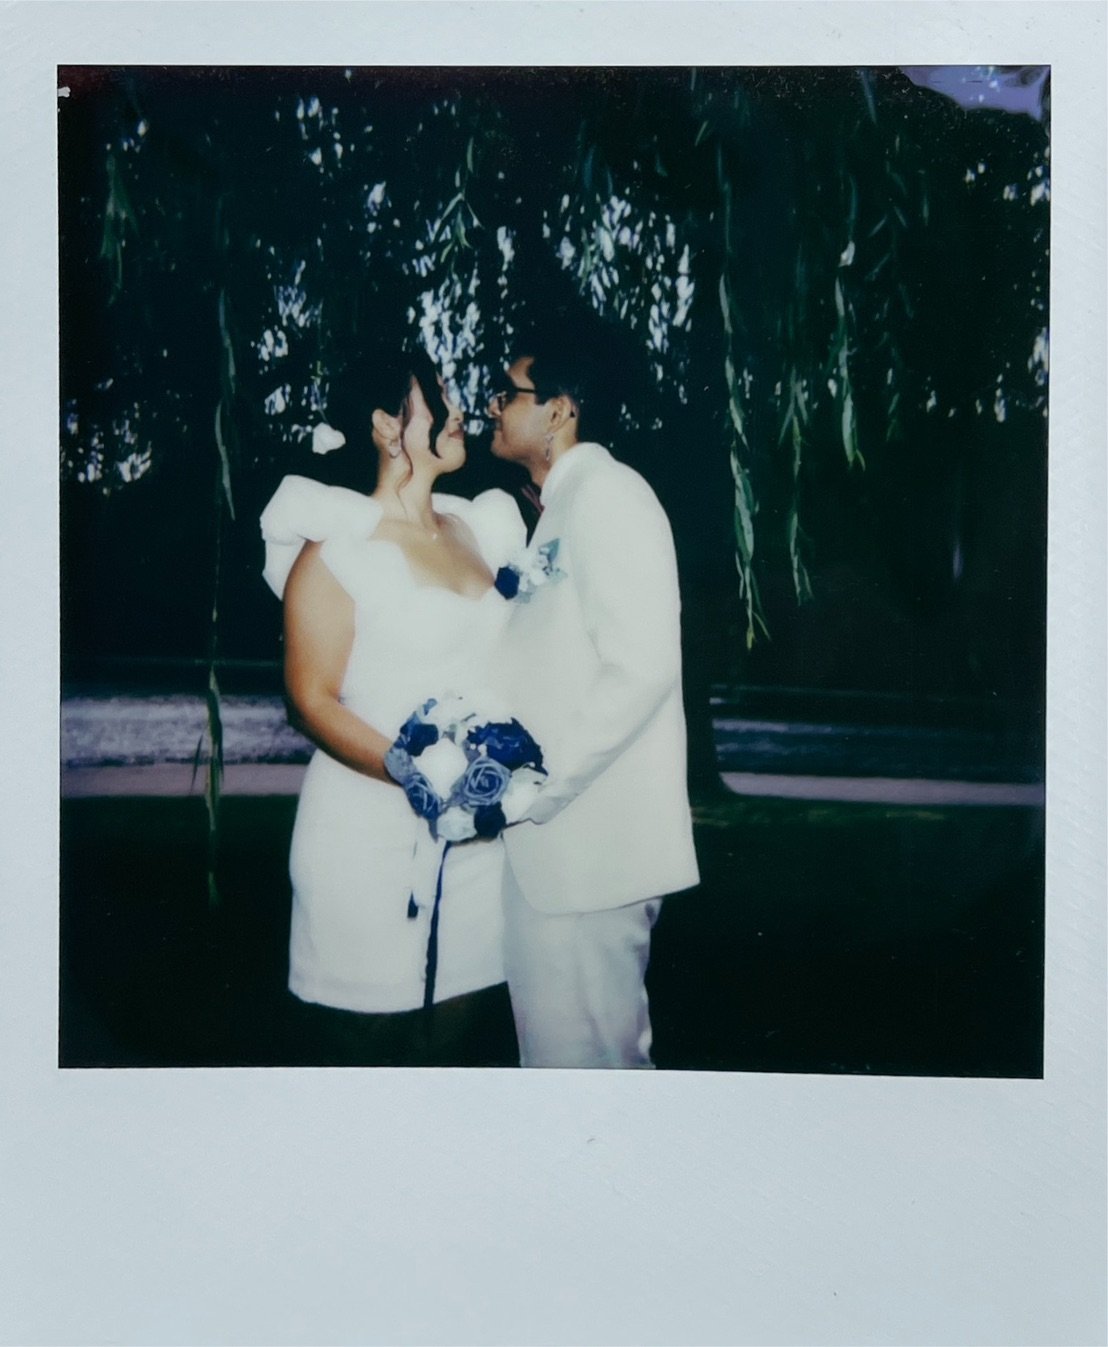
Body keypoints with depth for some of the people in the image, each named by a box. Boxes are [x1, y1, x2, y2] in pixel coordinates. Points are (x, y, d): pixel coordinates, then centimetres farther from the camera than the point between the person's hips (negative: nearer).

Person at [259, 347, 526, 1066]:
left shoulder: (477, 528, 13)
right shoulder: (339, 547, -5)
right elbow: (312, 699, -10)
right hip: (376, 839, -5)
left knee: (483, 1034, 9)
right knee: (387, 1045, 4)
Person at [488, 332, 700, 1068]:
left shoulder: (606, 493, -11)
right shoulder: (563, 505, 19)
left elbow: (641, 669, -21)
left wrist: (533, 788, -19)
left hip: (588, 846, -9)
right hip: (554, 842, 9)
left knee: (582, 1057, 1)